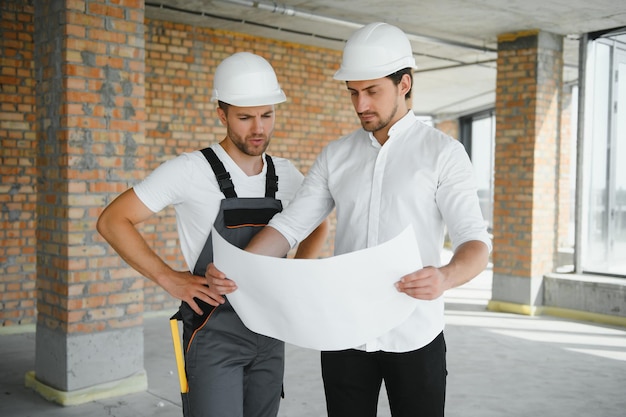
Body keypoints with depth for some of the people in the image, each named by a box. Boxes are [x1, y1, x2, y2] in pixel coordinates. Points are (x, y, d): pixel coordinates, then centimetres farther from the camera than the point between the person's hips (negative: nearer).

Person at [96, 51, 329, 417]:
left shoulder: (286, 174, 3)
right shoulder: (191, 171, -12)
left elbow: (319, 225, 21)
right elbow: (112, 221, -8)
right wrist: (169, 279, -14)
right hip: (214, 331, -5)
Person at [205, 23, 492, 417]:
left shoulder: (443, 152, -6)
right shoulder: (336, 155, 6)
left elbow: (475, 242, -13)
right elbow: (291, 225, 1)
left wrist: (445, 276, -37)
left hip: (414, 337, -3)